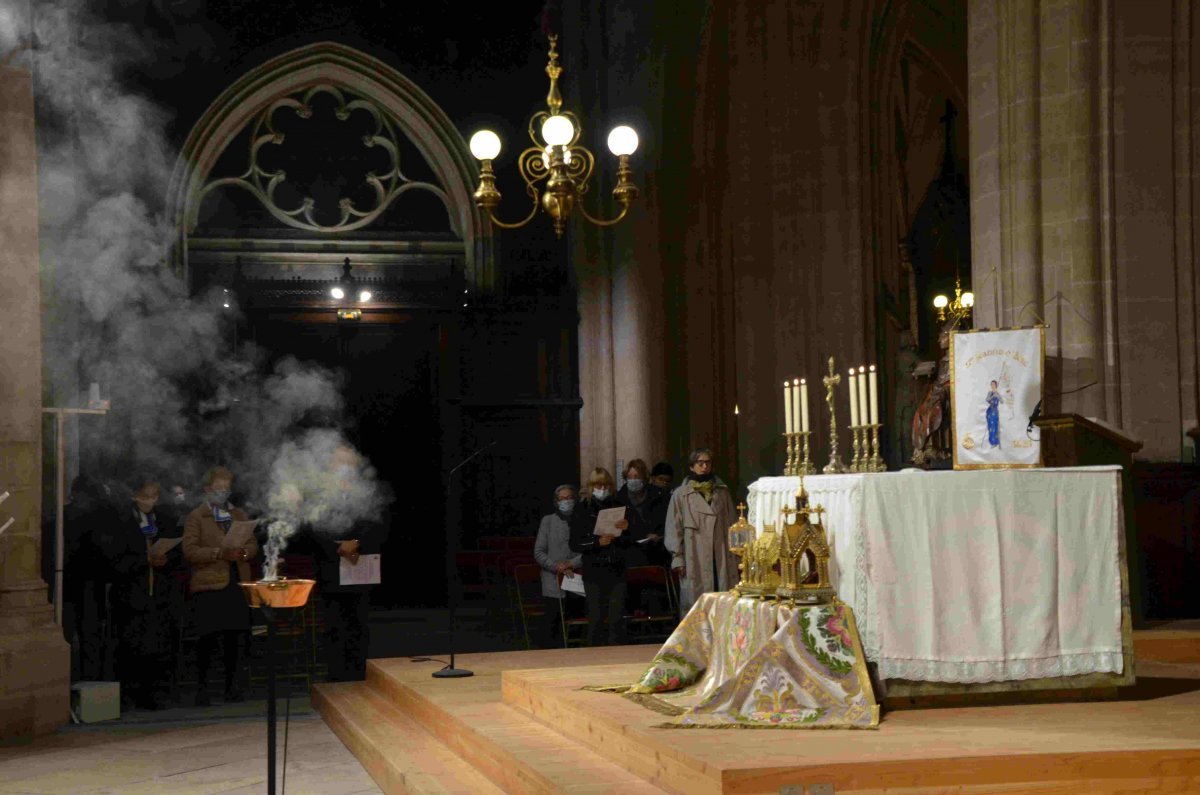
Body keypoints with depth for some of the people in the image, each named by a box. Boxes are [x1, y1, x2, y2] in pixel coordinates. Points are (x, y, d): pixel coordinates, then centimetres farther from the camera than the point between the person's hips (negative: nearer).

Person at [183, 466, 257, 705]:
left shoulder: (239, 515, 20)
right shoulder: (196, 517, 4)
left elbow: (253, 545, 16)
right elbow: (189, 550, -6)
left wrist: (243, 552, -6)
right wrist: (219, 553, -17)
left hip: (237, 584, 4)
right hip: (209, 584, -4)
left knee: (235, 637, 5)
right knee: (208, 638, -7)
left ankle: (232, 686, 13)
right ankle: (201, 688, 1)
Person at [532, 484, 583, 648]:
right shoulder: (548, 521, 10)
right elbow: (538, 552, 6)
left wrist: (572, 564, -11)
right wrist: (557, 567, -8)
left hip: (577, 582, 0)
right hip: (553, 584, 0)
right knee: (552, 622, -7)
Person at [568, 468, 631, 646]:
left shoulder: (619, 508, 10)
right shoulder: (582, 510, 4)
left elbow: (629, 542, 10)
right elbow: (575, 544, -1)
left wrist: (626, 529, -10)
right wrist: (597, 542, -14)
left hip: (617, 570, 2)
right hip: (593, 571, -2)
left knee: (617, 618, -1)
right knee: (596, 618, -3)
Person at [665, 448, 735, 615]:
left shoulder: (722, 492, 12)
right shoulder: (681, 495, 3)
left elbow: (731, 525, 12)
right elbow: (674, 528, 3)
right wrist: (677, 558, -3)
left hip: (720, 559, 2)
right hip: (694, 560, -2)